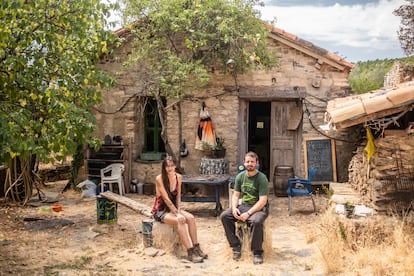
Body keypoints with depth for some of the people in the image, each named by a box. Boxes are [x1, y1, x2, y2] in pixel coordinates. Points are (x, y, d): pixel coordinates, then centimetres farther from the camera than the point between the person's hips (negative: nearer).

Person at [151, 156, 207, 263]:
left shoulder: (178, 177, 1)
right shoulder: (159, 179, -16)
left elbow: (178, 197, 6)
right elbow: (166, 199, -19)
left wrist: (178, 210, -9)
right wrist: (177, 213, -21)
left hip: (173, 208, 6)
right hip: (161, 211, -5)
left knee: (191, 217, -21)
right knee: (180, 220, -31)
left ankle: (196, 248, -15)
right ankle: (190, 253, -30)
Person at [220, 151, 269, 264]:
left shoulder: (262, 178, -12)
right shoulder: (240, 176, 6)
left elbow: (263, 201, -18)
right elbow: (236, 195, 9)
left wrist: (248, 213, -25)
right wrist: (234, 208, -12)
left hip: (259, 208, -5)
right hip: (243, 206, 6)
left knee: (256, 221, -38)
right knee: (224, 216, -16)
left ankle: (257, 252, -17)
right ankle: (236, 245, -5)